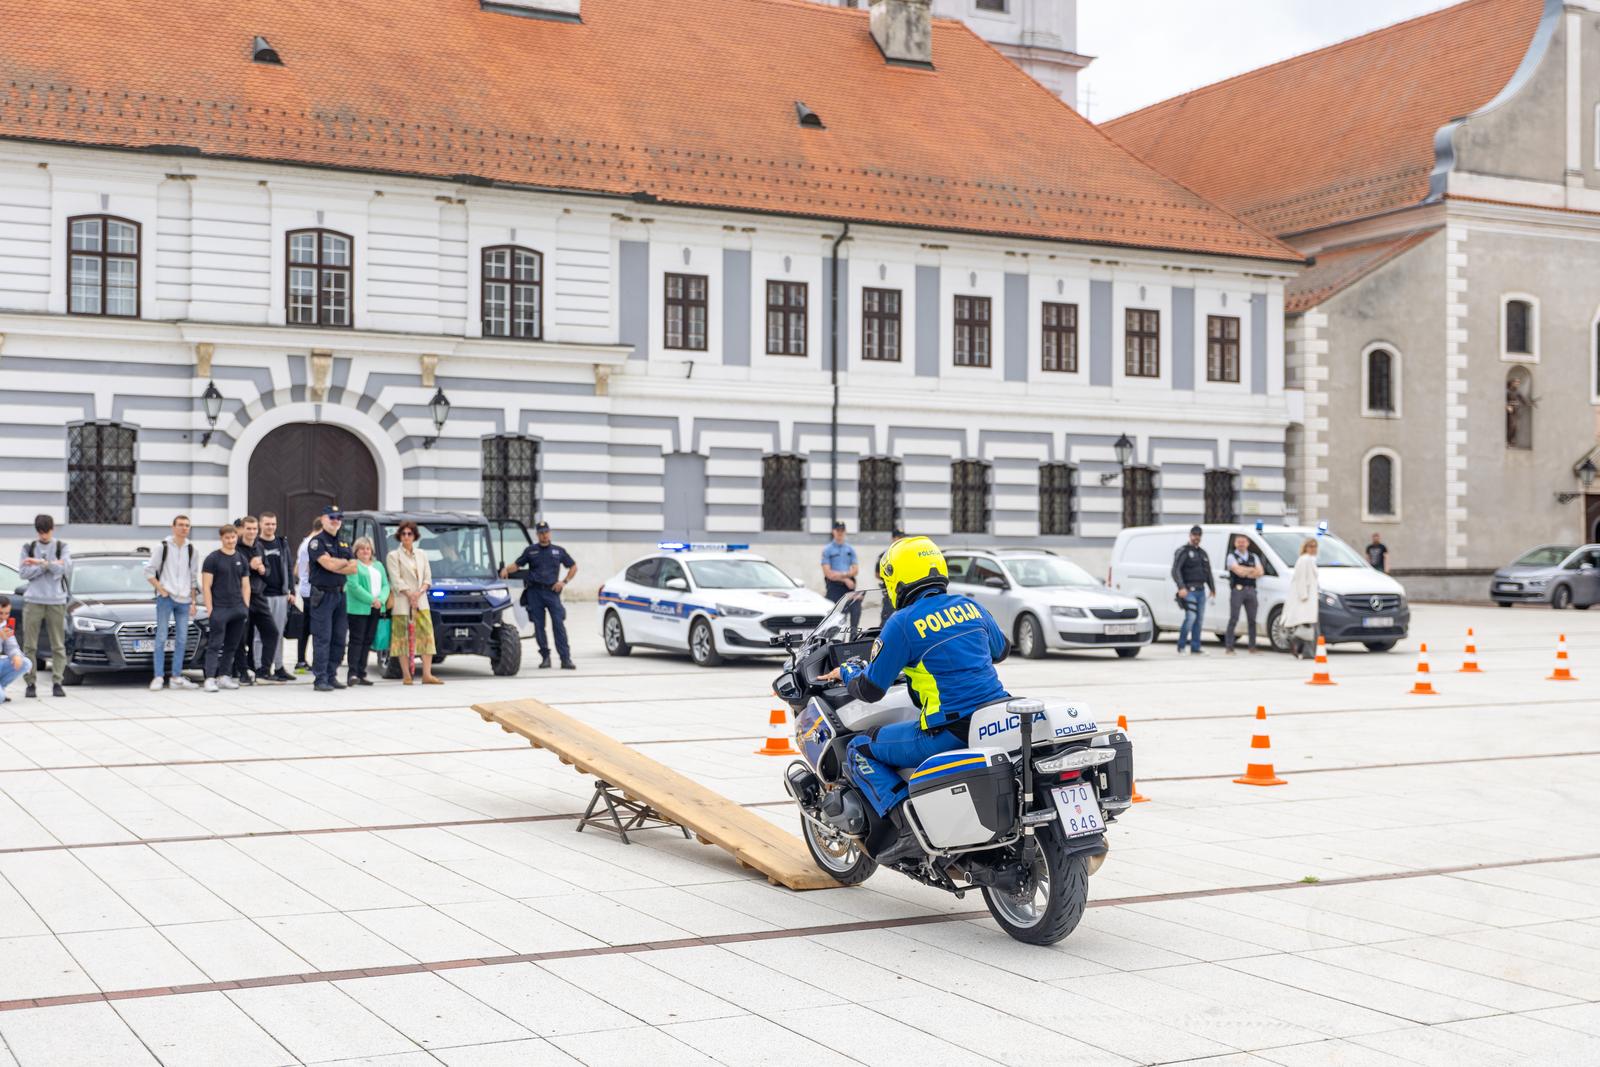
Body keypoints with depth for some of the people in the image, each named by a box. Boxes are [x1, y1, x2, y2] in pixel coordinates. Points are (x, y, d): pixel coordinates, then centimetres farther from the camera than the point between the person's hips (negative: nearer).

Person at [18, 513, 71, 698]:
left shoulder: (61, 547, 6)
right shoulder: (28, 548, 7)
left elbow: (63, 568, -9)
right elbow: (23, 573, -2)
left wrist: (40, 563, -13)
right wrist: (49, 565, -9)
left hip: (56, 601, -1)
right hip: (34, 600, 1)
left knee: (58, 645, 0)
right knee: (30, 645, 0)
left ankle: (57, 683, 4)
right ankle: (30, 683, 5)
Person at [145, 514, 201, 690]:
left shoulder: (192, 550, 9)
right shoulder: (164, 547, -2)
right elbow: (149, 571, -1)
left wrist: (193, 600, 11)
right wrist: (160, 589, -8)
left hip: (184, 600, 4)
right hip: (166, 598, -4)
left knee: (182, 640, 4)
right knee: (161, 637, -5)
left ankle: (176, 677, 10)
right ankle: (158, 677, -5)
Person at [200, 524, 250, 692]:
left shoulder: (241, 559, 14)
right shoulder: (213, 559, -1)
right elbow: (206, 586, -5)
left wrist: (245, 607, 7)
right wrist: (209, 609, -11)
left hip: (238, 609, 5)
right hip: (219, 609, -5)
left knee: (232, 645, 8)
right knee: (215, 645, -8)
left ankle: (223, 676, 16)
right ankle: (210, 679, -12)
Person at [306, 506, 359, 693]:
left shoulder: (344, 543, 18)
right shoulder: (317, 541, -4)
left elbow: (354, 568, 6)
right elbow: (329, 564, -18)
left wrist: (335, 566, -9)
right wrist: (345, 562, 0)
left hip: (340, 593, 7)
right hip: (322, 595, -7)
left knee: (339, 638, 7)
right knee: (322, 638, -8)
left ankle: (332, 676, 14)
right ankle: (321, 679, -7)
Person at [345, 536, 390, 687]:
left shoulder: (378, 566, 20)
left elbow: (385, 585, 12)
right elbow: (354, 586, -13)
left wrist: (381, 599, -8)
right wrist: (371, 600, -18)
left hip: (375, 610, 6)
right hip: (358, 609, -6)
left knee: (368, 642, 6)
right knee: (357, 640, -11)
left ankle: (361, 674, 9)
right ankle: (352, 673, -14)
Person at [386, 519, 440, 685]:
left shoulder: (421, 555, 17)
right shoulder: (393, 556, 3)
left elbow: (428, 578, 11)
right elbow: (396, 579, -6)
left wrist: (420, 591, -8)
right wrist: (409, 594, -15)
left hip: (421, 601, 4)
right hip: (402, 603, -4)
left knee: (427, 635, -5)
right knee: (403, 637, -4)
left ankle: (427, 674, -6)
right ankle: (406, 674, -1)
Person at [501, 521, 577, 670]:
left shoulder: (559, 551, 12)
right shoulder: (530, 551, 11)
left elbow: (573, 567, 18)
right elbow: (517, 565, 9)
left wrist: (564, 582, 5)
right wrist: (506, 569, -12)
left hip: (552, 591, -1)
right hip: (534, 592, 1)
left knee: (559, 625, -9)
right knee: (539, 626, 1)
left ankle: (566, 659, -11)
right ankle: (545, 657, 11)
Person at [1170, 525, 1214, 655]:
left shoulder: (1203, 553, 20)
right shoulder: (1183, 551, -3)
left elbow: (1208, 572, 27)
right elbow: (1175, 571, -12)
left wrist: (1212, 588, 20)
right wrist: (1181, 587, -22)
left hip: (1201, 591, 7)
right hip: (1189, 590, -7)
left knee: (1199, 619, 5)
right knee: (1191, 617, -16)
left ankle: (1195, 647, 9)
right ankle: (1181, 646, -8)